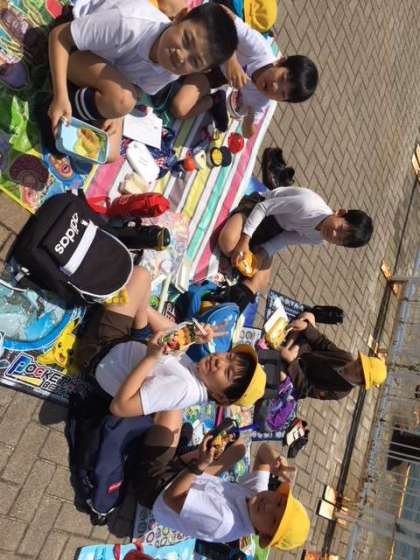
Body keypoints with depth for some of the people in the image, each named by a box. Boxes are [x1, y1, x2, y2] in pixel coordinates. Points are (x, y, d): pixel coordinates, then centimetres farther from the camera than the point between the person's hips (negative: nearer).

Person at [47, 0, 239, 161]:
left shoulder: (169, 74, -21)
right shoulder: (128, 26, -40)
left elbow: (134, 91, -2)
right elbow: (59, 35, -32)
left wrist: (116, 112, -21)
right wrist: (60, 97, -37)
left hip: (112, 70, 5)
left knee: (109, 154, -7)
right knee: (120, 100, -36)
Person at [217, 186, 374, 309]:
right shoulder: (308, 205, -37)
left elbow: (284, 239, -5)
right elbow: (263, 207, -27)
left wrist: (262, 254, -21)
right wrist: (244, 240, -32)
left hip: (274, 228, 5)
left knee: (261, 282, -12)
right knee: (228, 242, -35)